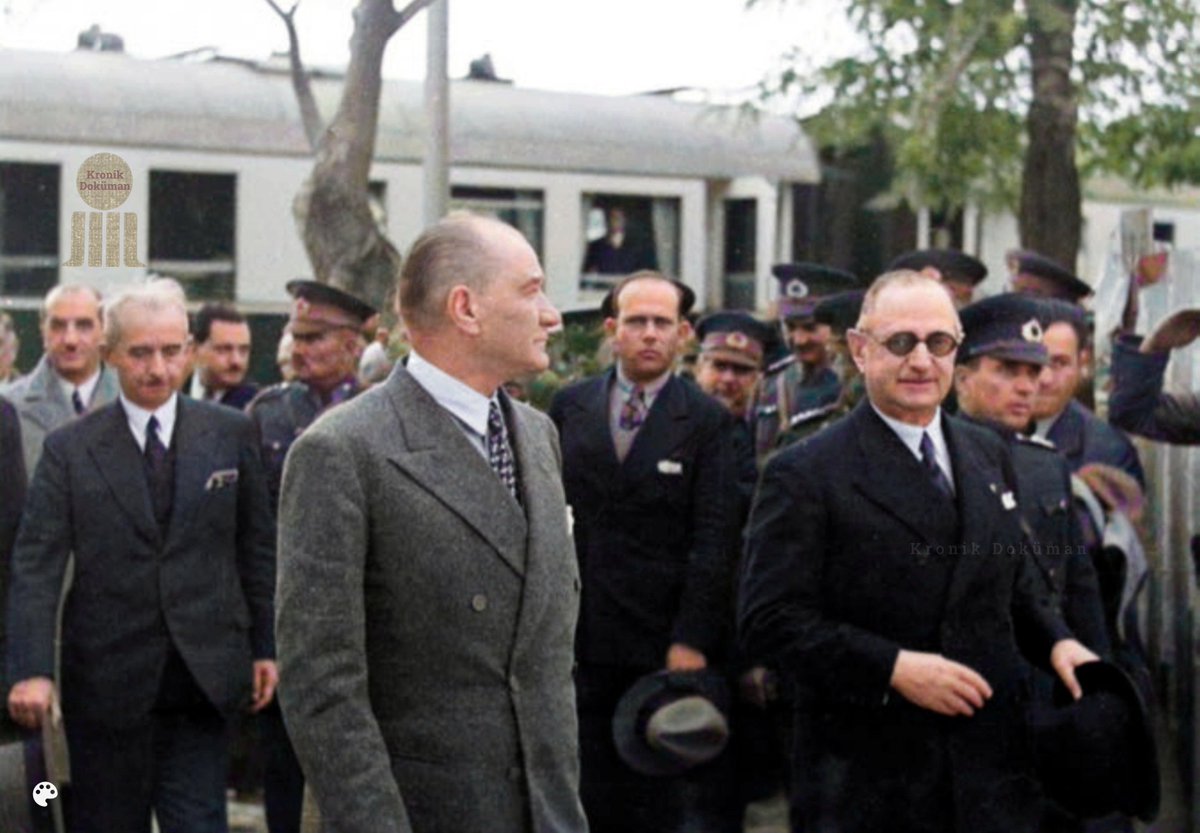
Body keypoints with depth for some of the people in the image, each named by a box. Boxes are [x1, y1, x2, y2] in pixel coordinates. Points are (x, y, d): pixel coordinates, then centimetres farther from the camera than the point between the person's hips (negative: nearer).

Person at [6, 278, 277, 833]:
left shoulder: (231, 434, 4)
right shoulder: (70, 449, -1)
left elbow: (257, 549, 9)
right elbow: (36, 565, -6)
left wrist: (265, 647, 6)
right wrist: (30, 669, -16)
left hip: (201, 677, 0)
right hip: (104, 679, 0)